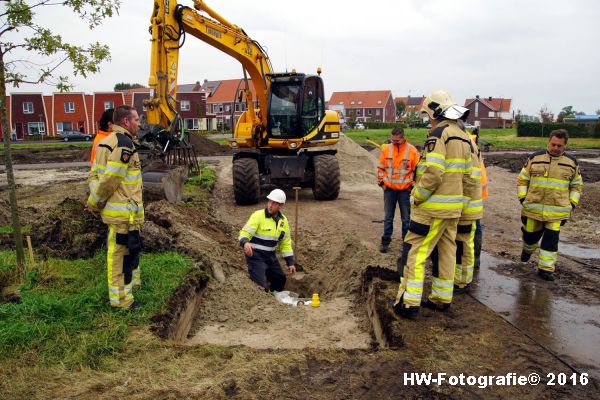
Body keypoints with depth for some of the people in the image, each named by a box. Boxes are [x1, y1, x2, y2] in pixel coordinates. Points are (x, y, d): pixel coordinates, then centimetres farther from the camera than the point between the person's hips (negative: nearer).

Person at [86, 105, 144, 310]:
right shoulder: (124, 144, -19)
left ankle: (131, 282, 42)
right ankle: (121, 298, 11)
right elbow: (110, 180, -22)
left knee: (130, 248, 24)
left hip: (115, 208, 10)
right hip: (123, 211, -10)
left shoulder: (107, 141, 13)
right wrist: (94, 203, -10)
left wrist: (94, 200, 5)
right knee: (121, 252, 0)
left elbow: (94, 173, 14)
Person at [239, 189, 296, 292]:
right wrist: (245, 243, -45)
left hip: (270, 256, 7)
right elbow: (245, 232, -22)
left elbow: (286, 242, 11)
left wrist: (290, 262, 7)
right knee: (259, 285, -15)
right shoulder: (258, 215, -16)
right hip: (256, 256, -7)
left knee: (280, 279, 18)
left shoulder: (283, 220, 4)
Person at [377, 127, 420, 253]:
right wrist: (381, 182, 3)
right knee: (388, 217, 9)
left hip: (405, 190, -1)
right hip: (389, 189, 2)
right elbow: (381, 168, 8)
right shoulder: (386, 149, 0)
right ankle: (385, 241, 19)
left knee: (406, 218, 7)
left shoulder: (412, 150, -6)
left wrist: (412, 185, -3)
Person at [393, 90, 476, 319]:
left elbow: (433, 174, -24)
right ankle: (442, 299, 24)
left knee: (415, 252, -5)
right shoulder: (463, 138, 15)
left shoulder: (439, 134, -14)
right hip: (453, 208, 9)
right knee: (446, 251, 14)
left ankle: (409, 303, -4)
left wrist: (416, 197, -13)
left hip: (433, 207, -9)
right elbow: (468, 177, 16)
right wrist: (461, 201, 21)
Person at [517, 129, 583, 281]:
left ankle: (545, 268, 9)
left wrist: (572, 204, 5)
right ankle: (527, 249, 45)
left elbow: (576, 185, 14)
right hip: (533, 207, 0)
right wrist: (523, 199, -1)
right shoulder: (535, 158, 0)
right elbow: (522, 180, 6)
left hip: (557, 210, 0)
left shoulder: (572, 162, 4)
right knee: (530, 233, 13)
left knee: (551, 239, -2)